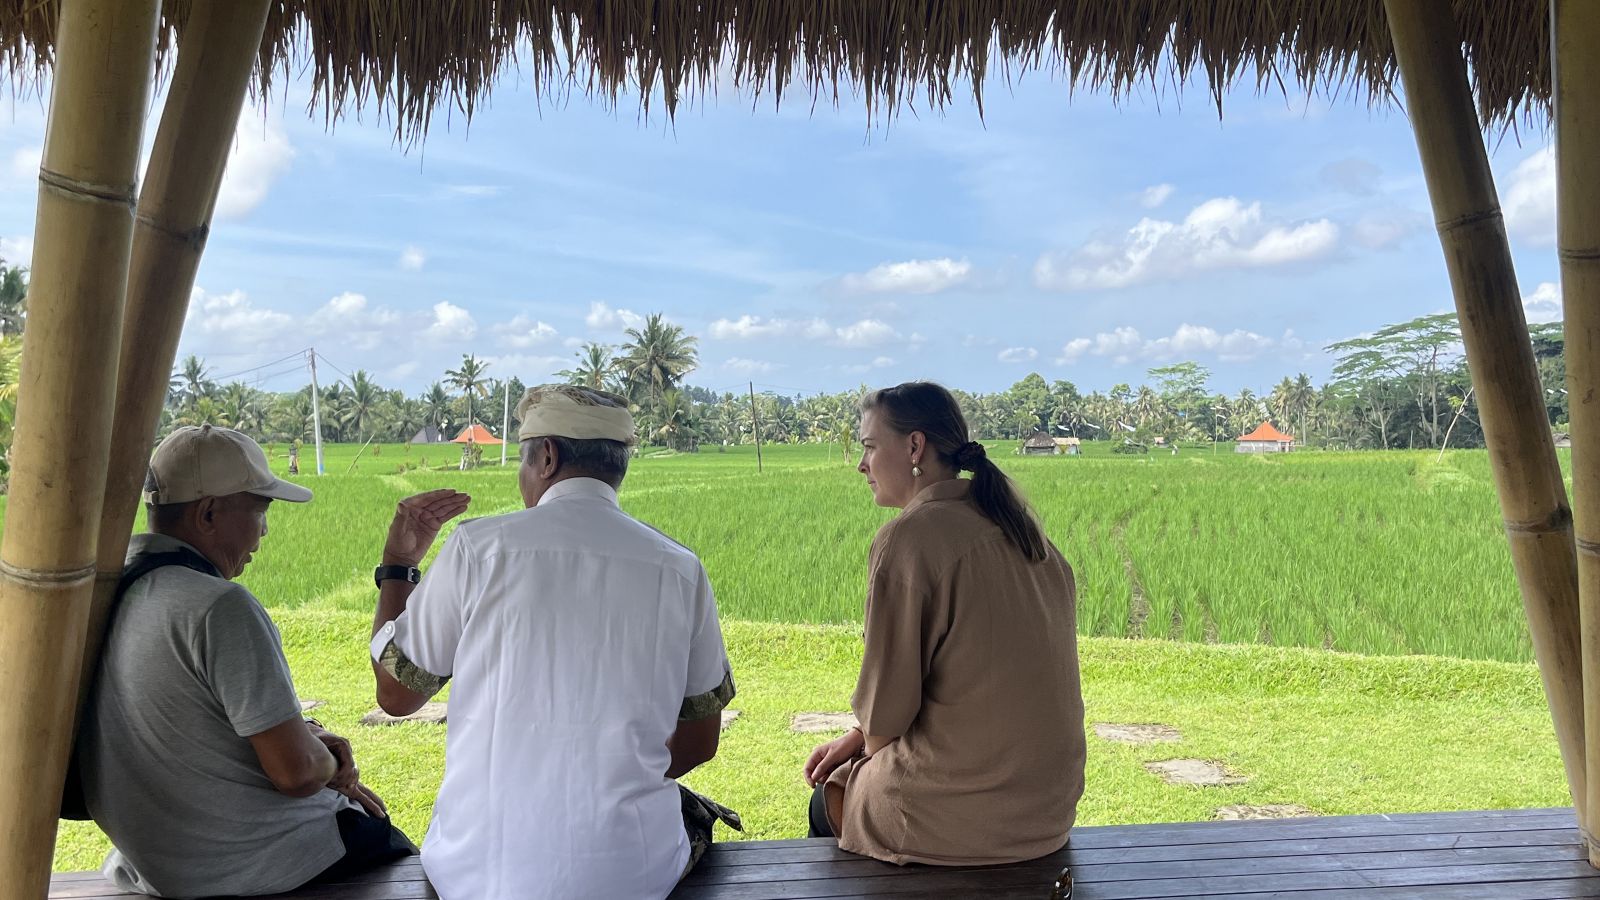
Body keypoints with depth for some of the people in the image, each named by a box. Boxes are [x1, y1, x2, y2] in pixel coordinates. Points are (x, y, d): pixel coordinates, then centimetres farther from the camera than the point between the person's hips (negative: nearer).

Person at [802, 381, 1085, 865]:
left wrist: (865, 744, 8)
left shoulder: (909, 536, -18)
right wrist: (854, 739, 12)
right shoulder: (1015, 525, 7)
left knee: (828, 802, 20)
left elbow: (888, 694, -15)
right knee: (846, 762, 27)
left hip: (965, 815, -7)